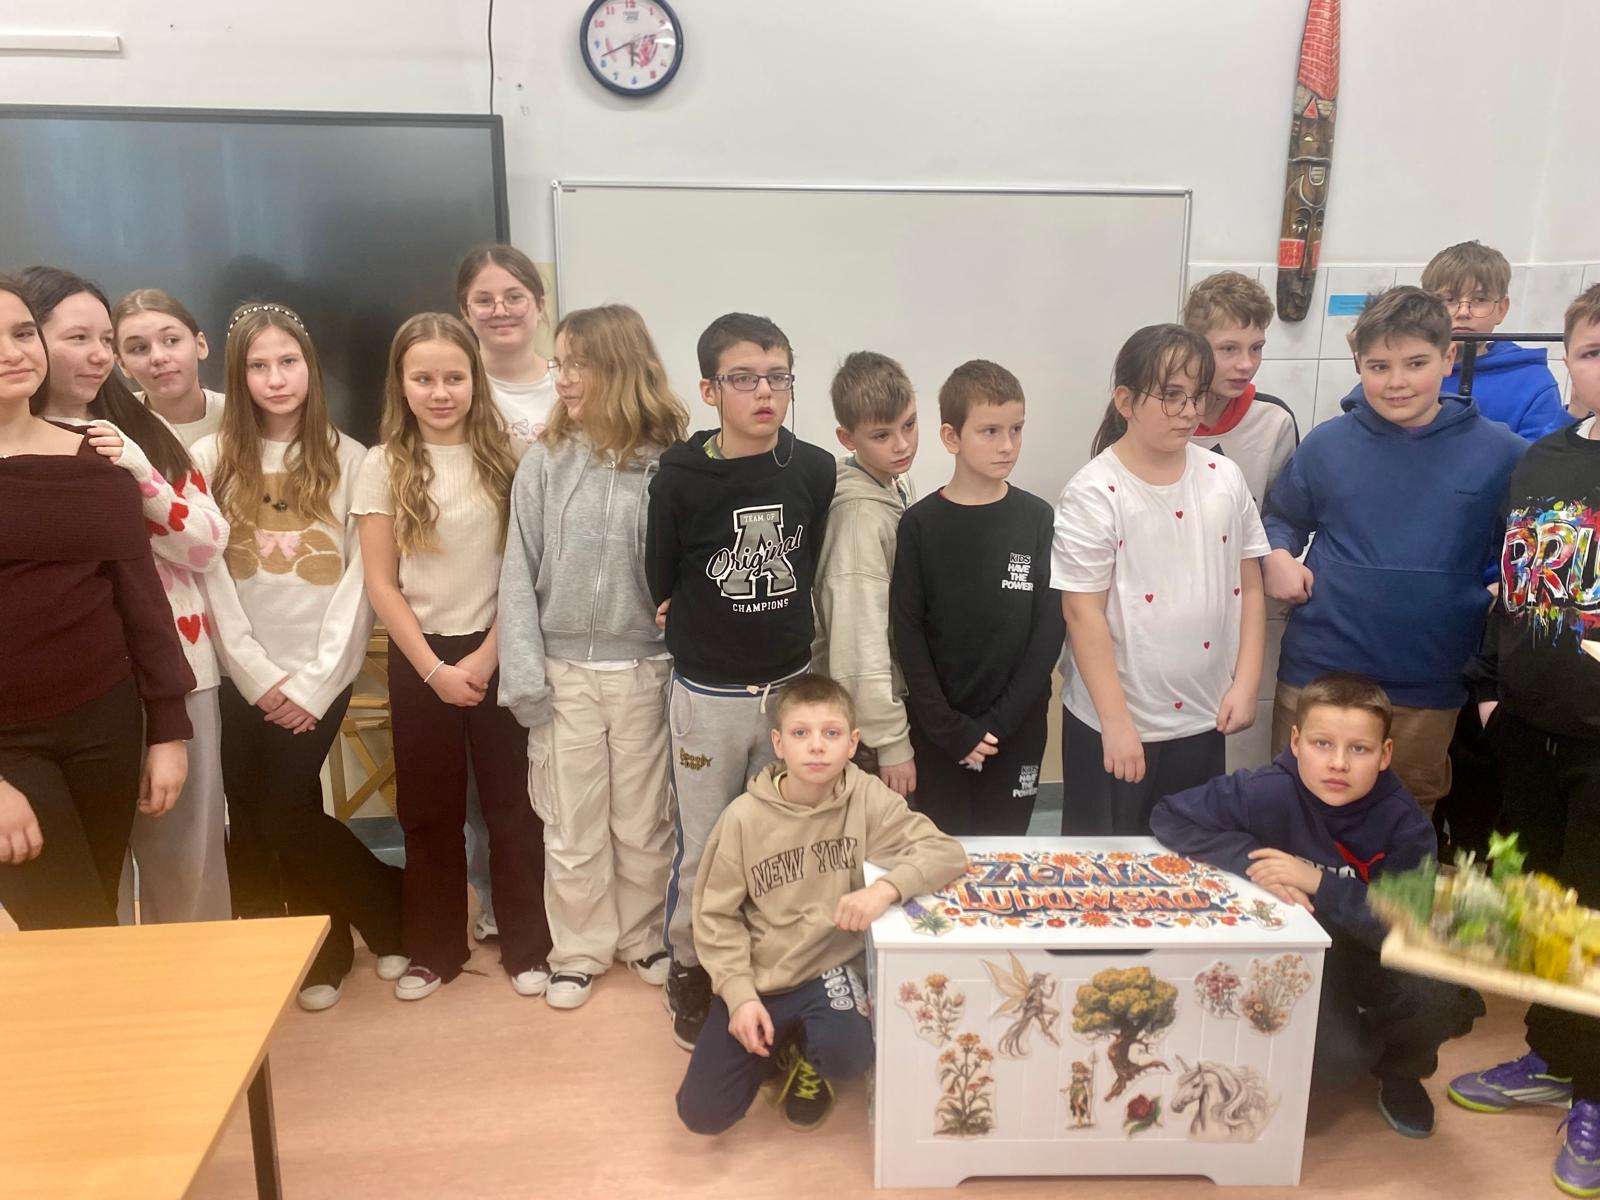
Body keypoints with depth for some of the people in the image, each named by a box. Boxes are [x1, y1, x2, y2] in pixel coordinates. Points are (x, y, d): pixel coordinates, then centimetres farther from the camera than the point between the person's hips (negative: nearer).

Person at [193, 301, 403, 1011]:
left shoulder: (347, 460, 1)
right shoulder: (210, 459, 4)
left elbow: (359, 578, -3)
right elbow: (210, 577, -1)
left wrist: (316, 681, -8)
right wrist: (262, 677, -7)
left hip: (320, 673, -2)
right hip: (245, 678, 2)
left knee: (284, 812, -6)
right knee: (252, 820, 3)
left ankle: (390, 912, 17)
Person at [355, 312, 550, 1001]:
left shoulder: (506, 455, -2)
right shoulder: (384, 466, 0)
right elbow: (381, 582, -1)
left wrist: (485, 657, -9)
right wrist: (434, 668, -7)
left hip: (496, 652, -1)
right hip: (420, 658, 1)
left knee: (513, 803, 4)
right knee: (429, 809, 10)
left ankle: (526, 947, 19)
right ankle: (435, 949, 26)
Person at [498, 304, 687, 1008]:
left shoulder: (667, 463, -6)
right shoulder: (545, 461, -2)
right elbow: (520, 572, -1)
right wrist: (523, 671, -6)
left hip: (644, 669, -1)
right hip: (565, 671, 1)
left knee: (643, 822, 12)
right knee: (571, 824, 11)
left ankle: (643, 937, 33)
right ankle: (580, 950, 29)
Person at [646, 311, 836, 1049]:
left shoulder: (815, 470, -6)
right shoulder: (681, 476, -13)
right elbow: (661, 581, -1)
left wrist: (773, 624, 3)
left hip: (790, 683, 3)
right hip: (708, 693, -2)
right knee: (701, 846, 9)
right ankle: (688, 968, 32)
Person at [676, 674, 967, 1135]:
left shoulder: (867, 799, -11)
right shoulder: (744, 817, -11)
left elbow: (946, 852, -17)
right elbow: (716, 914, -3)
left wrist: (885, 887, -34)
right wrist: (739, 995, -13)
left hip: (830, 971, -1)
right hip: (757, 979, 1)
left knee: (847, 1055, -31)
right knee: (702, 1113, -5)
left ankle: (810, 1059, 9)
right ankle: (777, 1046, 26)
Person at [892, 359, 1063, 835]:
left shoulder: (1037, 519, -1)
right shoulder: (921, 524, -5)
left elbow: (1049, 628, -3)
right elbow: (907, 632, -6)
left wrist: (998, 722, -9)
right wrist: (951, 729, -11)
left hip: (1018, 725, 1)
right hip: (938, 726, -1)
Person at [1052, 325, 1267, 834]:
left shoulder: (1224, 477, 2)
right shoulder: (1093, 494, -13)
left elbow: (1249, 588, 7)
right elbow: (1083, 613, -15)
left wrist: (1246, 684, 0)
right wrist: (1117, 723, -15)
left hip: (1203, 720, 4)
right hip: (1113, 725, -4)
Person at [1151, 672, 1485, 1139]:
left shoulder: (1403, 822, -18)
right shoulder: (1269, 793, -24)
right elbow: (1168, 816, -18)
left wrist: (1319, 883, -35)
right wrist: (1250, 859, -30)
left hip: (1366, 951, 2)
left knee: (1445, 1000, -27)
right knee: (1334, 1058, -27)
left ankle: (1398, 1068, 11)